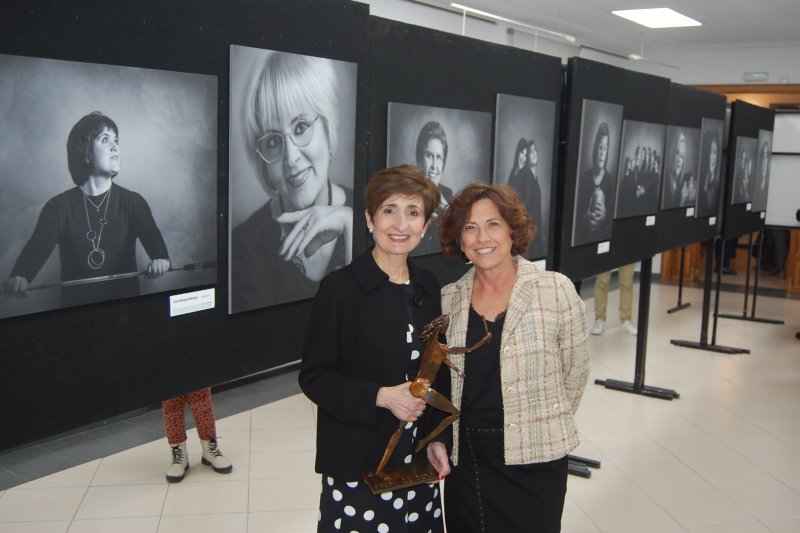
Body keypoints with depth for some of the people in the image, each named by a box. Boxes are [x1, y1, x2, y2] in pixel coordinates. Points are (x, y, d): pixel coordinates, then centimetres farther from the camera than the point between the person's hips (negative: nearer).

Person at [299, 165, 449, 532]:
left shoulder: (427, 287, 6)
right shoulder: (340, 287, -10)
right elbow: (313, 376, -9)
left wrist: (438, 439, 6)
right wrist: (381, 396, -20)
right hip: (357, 465, -4)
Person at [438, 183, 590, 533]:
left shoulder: (556, 290, -10)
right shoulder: (448, 299, 1)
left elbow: (575, 373, -1)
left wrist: (544, 423, 7)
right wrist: (441, 439, 7)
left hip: (535, 459, -3)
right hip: (465, 458, 3)